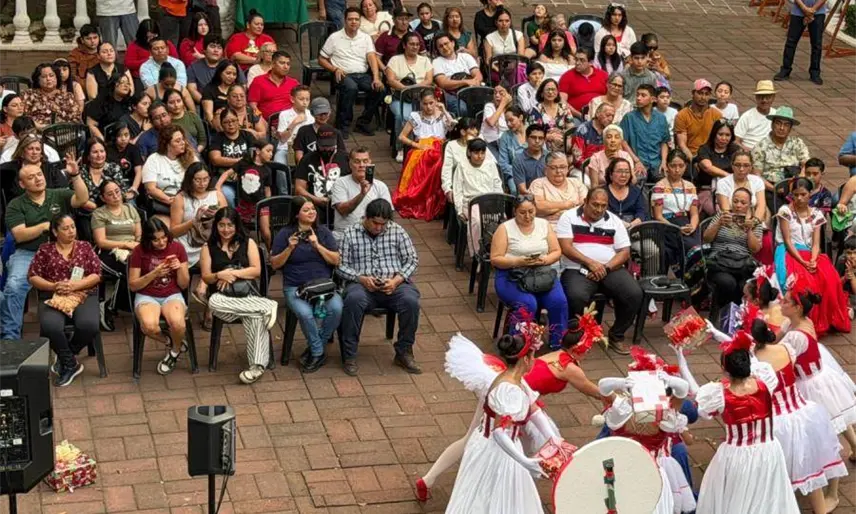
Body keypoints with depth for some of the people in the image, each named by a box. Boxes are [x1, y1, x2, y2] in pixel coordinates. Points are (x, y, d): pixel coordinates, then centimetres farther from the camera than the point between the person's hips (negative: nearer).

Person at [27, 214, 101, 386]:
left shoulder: (85, 247, 11)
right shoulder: (45, 249, 9)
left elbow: (96, 275, 3)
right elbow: (32, 277, 5)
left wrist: (75, 285, -13)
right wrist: (54, 286, -13)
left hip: (83, 295, 1)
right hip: (53, 296, -1)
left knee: (89, 326, -31)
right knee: (50, 327, -34)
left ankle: (66, 356, -1)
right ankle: (70, 363, -10)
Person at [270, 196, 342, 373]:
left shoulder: (323, 232, 11)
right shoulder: (285, 233, 5)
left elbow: (336, 260, 3)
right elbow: (275, 264, 3)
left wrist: (317, 246, -9)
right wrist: (290, 248, -11)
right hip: (295, 287, -2)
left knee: (336, 309, -29)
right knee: (305, 313, -34)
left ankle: (315, 349, -7)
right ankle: (318, 353, -8)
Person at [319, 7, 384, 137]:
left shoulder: (366, 38, 10)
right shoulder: (334, 37, 4)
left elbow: (372, 57, -4)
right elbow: (321, 59, 8)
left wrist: (376, 78, -20)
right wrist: (335, 69, -11)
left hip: (363, 75, 3)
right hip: (344, 75, -3)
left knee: (379, 89, -26)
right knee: (351, 88, -38)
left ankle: (363, 122, -8)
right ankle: (343, 125, -22)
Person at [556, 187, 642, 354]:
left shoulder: (614, 221, 13)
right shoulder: (569, 217, 3)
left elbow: (625, 252, 6)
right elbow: (566, 247, -8)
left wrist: (606, 268, -12)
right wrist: (590, 263, -19)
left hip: (611, 269, 3)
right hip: (577, 270, -3)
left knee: (634, 294, -23)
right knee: (577, 296, -36)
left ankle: (616, 335, 0)